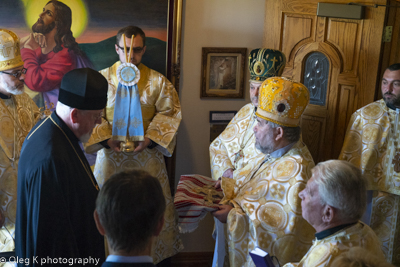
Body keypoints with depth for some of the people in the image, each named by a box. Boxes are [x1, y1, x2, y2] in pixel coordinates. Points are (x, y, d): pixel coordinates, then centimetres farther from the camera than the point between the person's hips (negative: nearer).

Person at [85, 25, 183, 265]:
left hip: (147, 156, 0)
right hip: (111, 156, 1)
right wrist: (107, 139, -15)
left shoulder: (158, 81, 0)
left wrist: (150, 139, -14)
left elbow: (169, 113, 0)